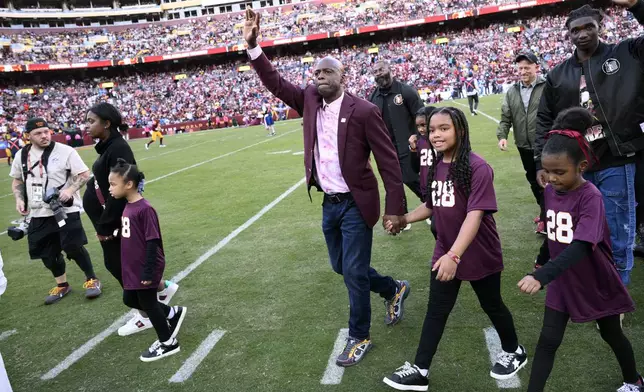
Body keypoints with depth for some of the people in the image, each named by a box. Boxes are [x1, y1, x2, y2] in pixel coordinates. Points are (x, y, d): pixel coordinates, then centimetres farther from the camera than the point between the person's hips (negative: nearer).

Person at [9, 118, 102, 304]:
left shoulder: (65, 151, -10)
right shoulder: (21, 155, 6)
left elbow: (84, 174, -7)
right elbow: (17, 180, 19)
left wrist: (70, 190, -21)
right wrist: (19, 198, 3)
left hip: (65, 210, -5)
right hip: (38, 214, 5)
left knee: (74, 247, -8)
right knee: (47, 253, 11)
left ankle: (91, 280, 14)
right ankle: (62, 285, 31)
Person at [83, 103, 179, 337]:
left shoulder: (118, 149, -22)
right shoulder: (108, 147, 10)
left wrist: (104, 227, -20)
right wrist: (103, 225, 18)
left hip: (118, 223, -10)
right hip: (111, 221, 10)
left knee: (121, 267, 3)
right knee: (116, 264, 19)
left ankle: (147, 316, 19)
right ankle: (163, 288, 33)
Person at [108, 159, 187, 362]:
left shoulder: (145, 209, -24)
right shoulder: (128, 207, 4)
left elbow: (153, 242, -22)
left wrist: (148, 272, -20)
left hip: (145, 270, -9)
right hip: (132, 268, 9)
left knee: (147, 303, 5)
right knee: (130, 300, 20)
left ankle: (168, 343, 25)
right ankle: (172, 313, 36)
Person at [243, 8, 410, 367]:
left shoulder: (363, 111, -15)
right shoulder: (310, 101, 3)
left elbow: (389, 161, -14)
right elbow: (277, 84, 4)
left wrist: (395, 209, -17)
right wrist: (253, 47, -9)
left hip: (355, 205, -7)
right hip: (329, 204, 7)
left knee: (354, 273, 1)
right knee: (342, 267, 19)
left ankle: (359, 338, 22)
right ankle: (394, 290, 43)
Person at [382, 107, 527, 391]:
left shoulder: (477, 167, -22)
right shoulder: (435, 167, 0)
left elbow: (475, 214, -30)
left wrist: (454, 255, -37)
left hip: (479, 255, -5)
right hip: (444, 254, 6)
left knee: (491, 305, 17)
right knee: (435, 311, 11)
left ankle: (514, 352, 44)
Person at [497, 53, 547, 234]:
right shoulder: (512, 92, 7)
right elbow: (506, 117, 6)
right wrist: (502, 135, -10)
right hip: (524, 146, 6)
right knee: (533, 180, 18)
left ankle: (546, 218, 10)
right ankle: (545, 210, 36)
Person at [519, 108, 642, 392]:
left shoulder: (591, 197, -27)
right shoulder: (550, 191, -7)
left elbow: (580, 246, -39)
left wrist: (542, 276, -50)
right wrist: (542, 262, 18)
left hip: (596, 282, -4)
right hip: (562, 282, 4)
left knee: (611, 334, 20)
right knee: (548, 340, 2)